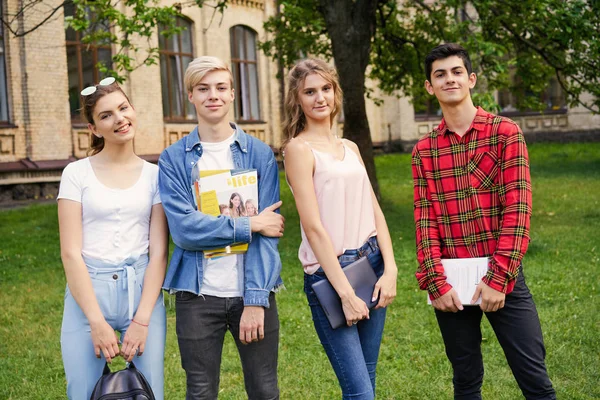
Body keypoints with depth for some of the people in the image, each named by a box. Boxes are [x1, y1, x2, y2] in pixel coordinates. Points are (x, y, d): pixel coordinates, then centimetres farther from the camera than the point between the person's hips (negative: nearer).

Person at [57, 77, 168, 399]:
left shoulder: (154, 175, 5)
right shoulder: (77, 173, 1)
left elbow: (159, 252, 0)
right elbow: (71, 253, -4)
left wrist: (142, 320, -9)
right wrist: (97, 322, -11)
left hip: (143, 290, 1)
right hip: (88, 291, -1)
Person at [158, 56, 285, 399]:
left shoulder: (260, 154, 3)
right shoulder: (174, 159, 3)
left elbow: (268, 234, -3)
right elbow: (184, 229, -10)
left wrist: (256, 299, -11)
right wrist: (249, 225, -12)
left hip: (253, 293, 1)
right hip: (198, 295, 0)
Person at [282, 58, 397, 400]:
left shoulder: (350, 148, 13)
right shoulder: (299, 148, -7)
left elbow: (374, 211, 10)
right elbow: (313, 226, -13)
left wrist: (390, 269, -4)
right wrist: (345, 293, -16)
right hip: (329, 273, -6)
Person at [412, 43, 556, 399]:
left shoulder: (506, 133, -2)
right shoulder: (423, 151, 7)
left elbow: (518, 209, -8)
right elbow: (425, 221, 2)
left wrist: (498, 278, -15)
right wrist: (436, 282, -9)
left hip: (502, 277, -2)